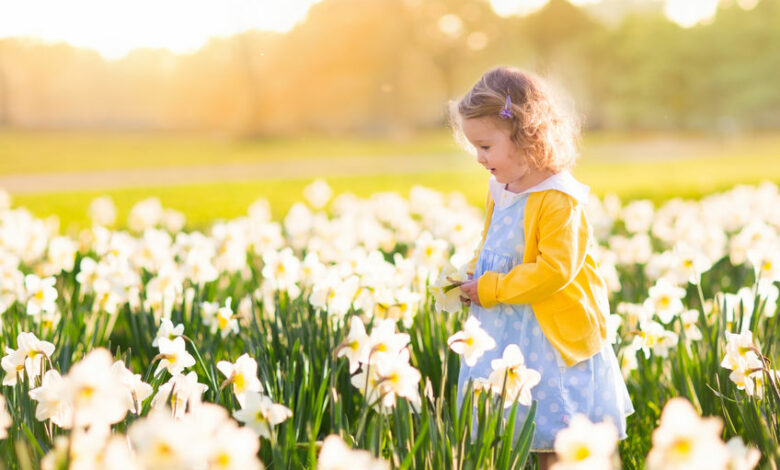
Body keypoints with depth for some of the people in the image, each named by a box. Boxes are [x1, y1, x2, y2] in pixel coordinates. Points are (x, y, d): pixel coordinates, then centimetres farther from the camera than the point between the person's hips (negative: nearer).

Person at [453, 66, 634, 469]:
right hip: (507, 333, 8)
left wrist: (491, 289, -20)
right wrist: (475, 277, 2)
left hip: (554, 335, -8)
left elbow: (555, 269, -26)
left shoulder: (559, 200, -22)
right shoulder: (500, 189, 6)